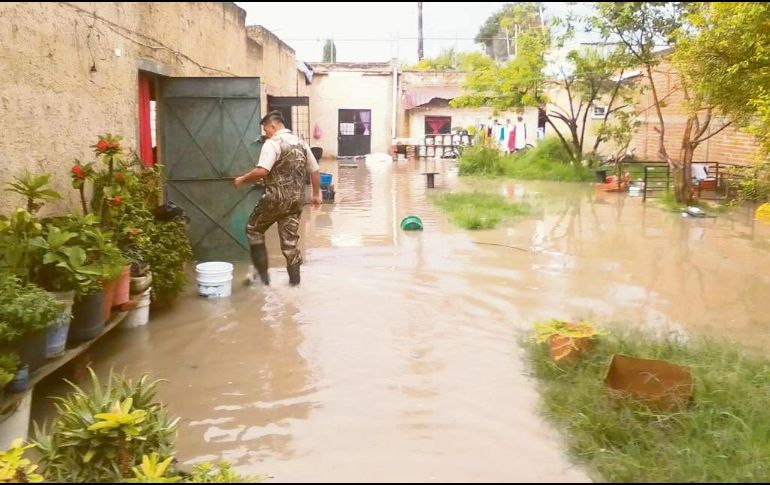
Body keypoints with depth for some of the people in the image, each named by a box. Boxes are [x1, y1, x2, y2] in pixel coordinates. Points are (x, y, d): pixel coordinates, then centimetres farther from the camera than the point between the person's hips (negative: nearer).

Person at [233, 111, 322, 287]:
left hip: (276, 198, -6)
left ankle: (262, 272, 11)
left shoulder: (273, 143, -11)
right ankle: (294, 278, 12)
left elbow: (262, 171, -23)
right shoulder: (301, 143, 12)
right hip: (296, 199, 6)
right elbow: (315, 171, 16)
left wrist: (242, 179, -8)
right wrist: (316, 194, 25)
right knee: (290, 237, 11)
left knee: (253, 229, 12)